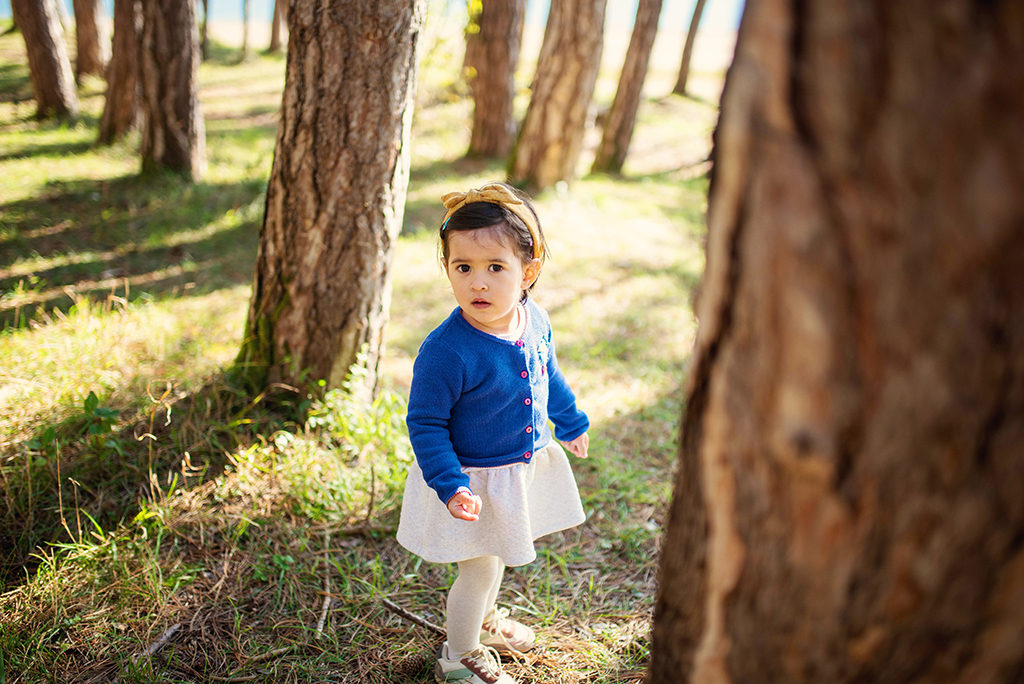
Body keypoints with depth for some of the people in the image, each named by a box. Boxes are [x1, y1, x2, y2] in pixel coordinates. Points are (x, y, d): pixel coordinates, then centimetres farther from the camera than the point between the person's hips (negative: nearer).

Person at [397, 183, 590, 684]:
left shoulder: (534, 321, -10)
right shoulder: (445, 351, -31)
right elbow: (424, 423, -22)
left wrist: (571, 423, 22)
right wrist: (451, 486, -28)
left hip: (525, 466, 7)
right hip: (475, 480, -6)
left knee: (497, 557, 27)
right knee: (480, 567, 8)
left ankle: (483, 619, 55)